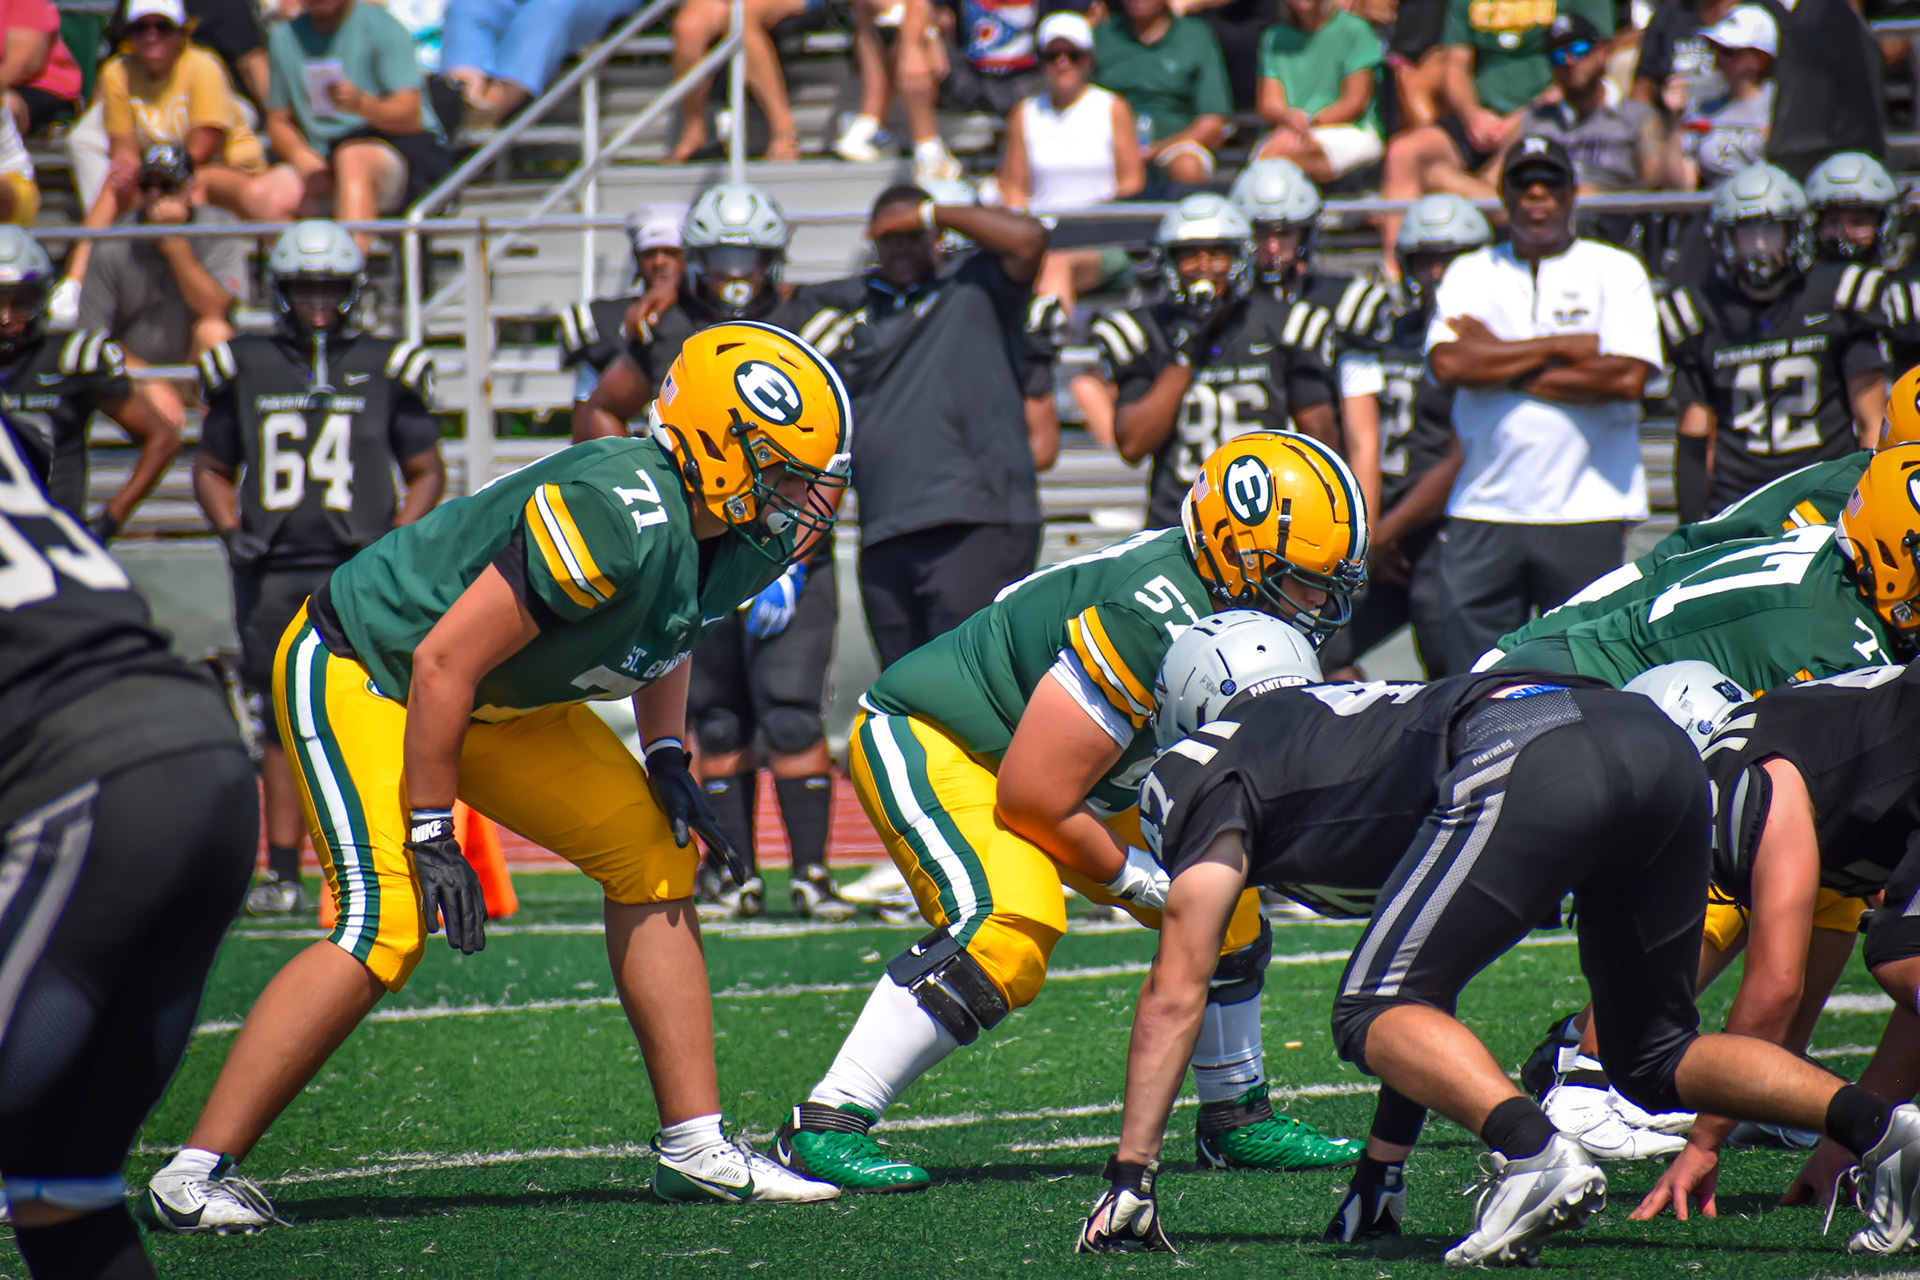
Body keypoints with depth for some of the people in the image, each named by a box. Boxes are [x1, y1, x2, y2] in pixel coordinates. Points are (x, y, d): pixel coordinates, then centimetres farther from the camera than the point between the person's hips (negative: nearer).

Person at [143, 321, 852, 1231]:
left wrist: (666, 757, 3)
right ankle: (197, 1172, -14)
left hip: (489, 702, 9)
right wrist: (433, 838, -25)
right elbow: (446, 661, -31)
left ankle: (694, 1146, 9)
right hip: (360, 673, -9)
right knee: (386, 926, -21)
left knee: (651, 855, 4)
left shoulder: (721, 532, -8)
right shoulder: (616, 519, -35)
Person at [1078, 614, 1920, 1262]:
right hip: (1661, 744, 8)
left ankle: (1536, 1154, -23)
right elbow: (1430, 985, 45)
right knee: (1653, 1059, 20)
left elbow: (1175, 993, 17)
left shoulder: (1212, 766, 22)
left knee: (1376, 1018, 2)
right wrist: (1379, 1175, 47)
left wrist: (1127, 1180, 21)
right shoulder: (1335, 729, 42)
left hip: (1529, 763, -8)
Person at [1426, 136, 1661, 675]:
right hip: (1486, 509, 2)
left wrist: (1503, 365, -7)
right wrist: (1564, 348, -8)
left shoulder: (1616, 273, 5)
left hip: (1585, 509, -2)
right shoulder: (1469, 275, 12)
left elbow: (1627, 379, -10)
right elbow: (1448, 364, -6)